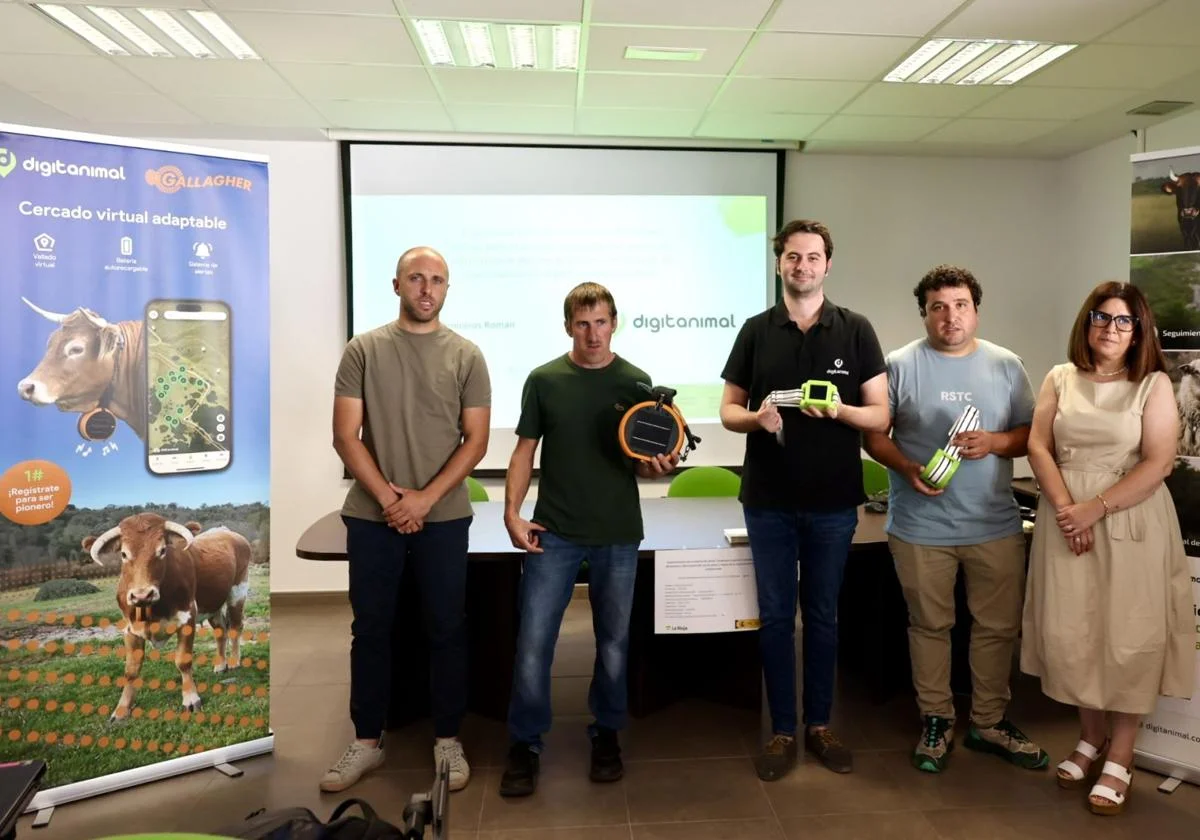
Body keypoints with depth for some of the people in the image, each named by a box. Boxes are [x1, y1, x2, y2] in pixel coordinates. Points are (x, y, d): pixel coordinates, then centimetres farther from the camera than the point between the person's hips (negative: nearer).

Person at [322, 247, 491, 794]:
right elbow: (345, 436, -2)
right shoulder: (362, 350, 2)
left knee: (446, 629, 8)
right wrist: (386, 497, -10)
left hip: (443, 516, 0)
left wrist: (425, 497, -11)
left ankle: (447, 740, 23)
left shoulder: (466, 356, 1)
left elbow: (476, 441, -2)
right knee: (370, 629, 11)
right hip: (371, 515, 1)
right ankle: (366, 741, 26)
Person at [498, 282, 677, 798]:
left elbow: (643, 462, 5)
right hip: (554, 532, 0)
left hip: (618, 533, 1)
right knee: (533, 641, 0)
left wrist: (657, 467, -18)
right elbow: (526, 449, 4)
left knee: (613, 641, 12)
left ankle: (606, 734, 31)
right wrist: (512, 512, -6)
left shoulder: (635, 382, 1)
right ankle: (525, 744, 17)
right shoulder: (544, 380, 0)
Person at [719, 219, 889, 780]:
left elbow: (881, 415, 0)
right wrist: (755, 418, -16)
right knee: (775, 617, 7)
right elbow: (728, 410, 6)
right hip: (768, 500, 1)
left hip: (833, 502, 0)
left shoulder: (856, 331, 1)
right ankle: (781, 731, 21)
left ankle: (820, 725, 28)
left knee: (823, 615, 12)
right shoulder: (756, 331, 4)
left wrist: (840, 410, -21)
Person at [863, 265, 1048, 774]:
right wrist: (907, 467, -19)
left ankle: (989, 722, 30)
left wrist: (994, 442, -13)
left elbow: (1031, 433, 7)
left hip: (995, 525, 3)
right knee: (929, 626, 10)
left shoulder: (1006, 365, 5)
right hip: (921, 525, -2)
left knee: (999, 626, 12)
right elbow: (873, 434, -2)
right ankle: (936, 721, 27)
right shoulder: (900, 365, -3)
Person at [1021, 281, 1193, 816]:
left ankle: (1119, 758, 16)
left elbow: (1159, 463, -10)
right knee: (1070, 634, 7)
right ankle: (1091, 737, 27)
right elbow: (1038, 447, 0)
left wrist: (1095, 508, -17)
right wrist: (1065, 508, -13)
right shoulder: (1060, 379, 7)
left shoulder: (1154, 385, -1)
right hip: (1067, 519, 3)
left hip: (1130, 522, -3)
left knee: (1128, 639, 2)